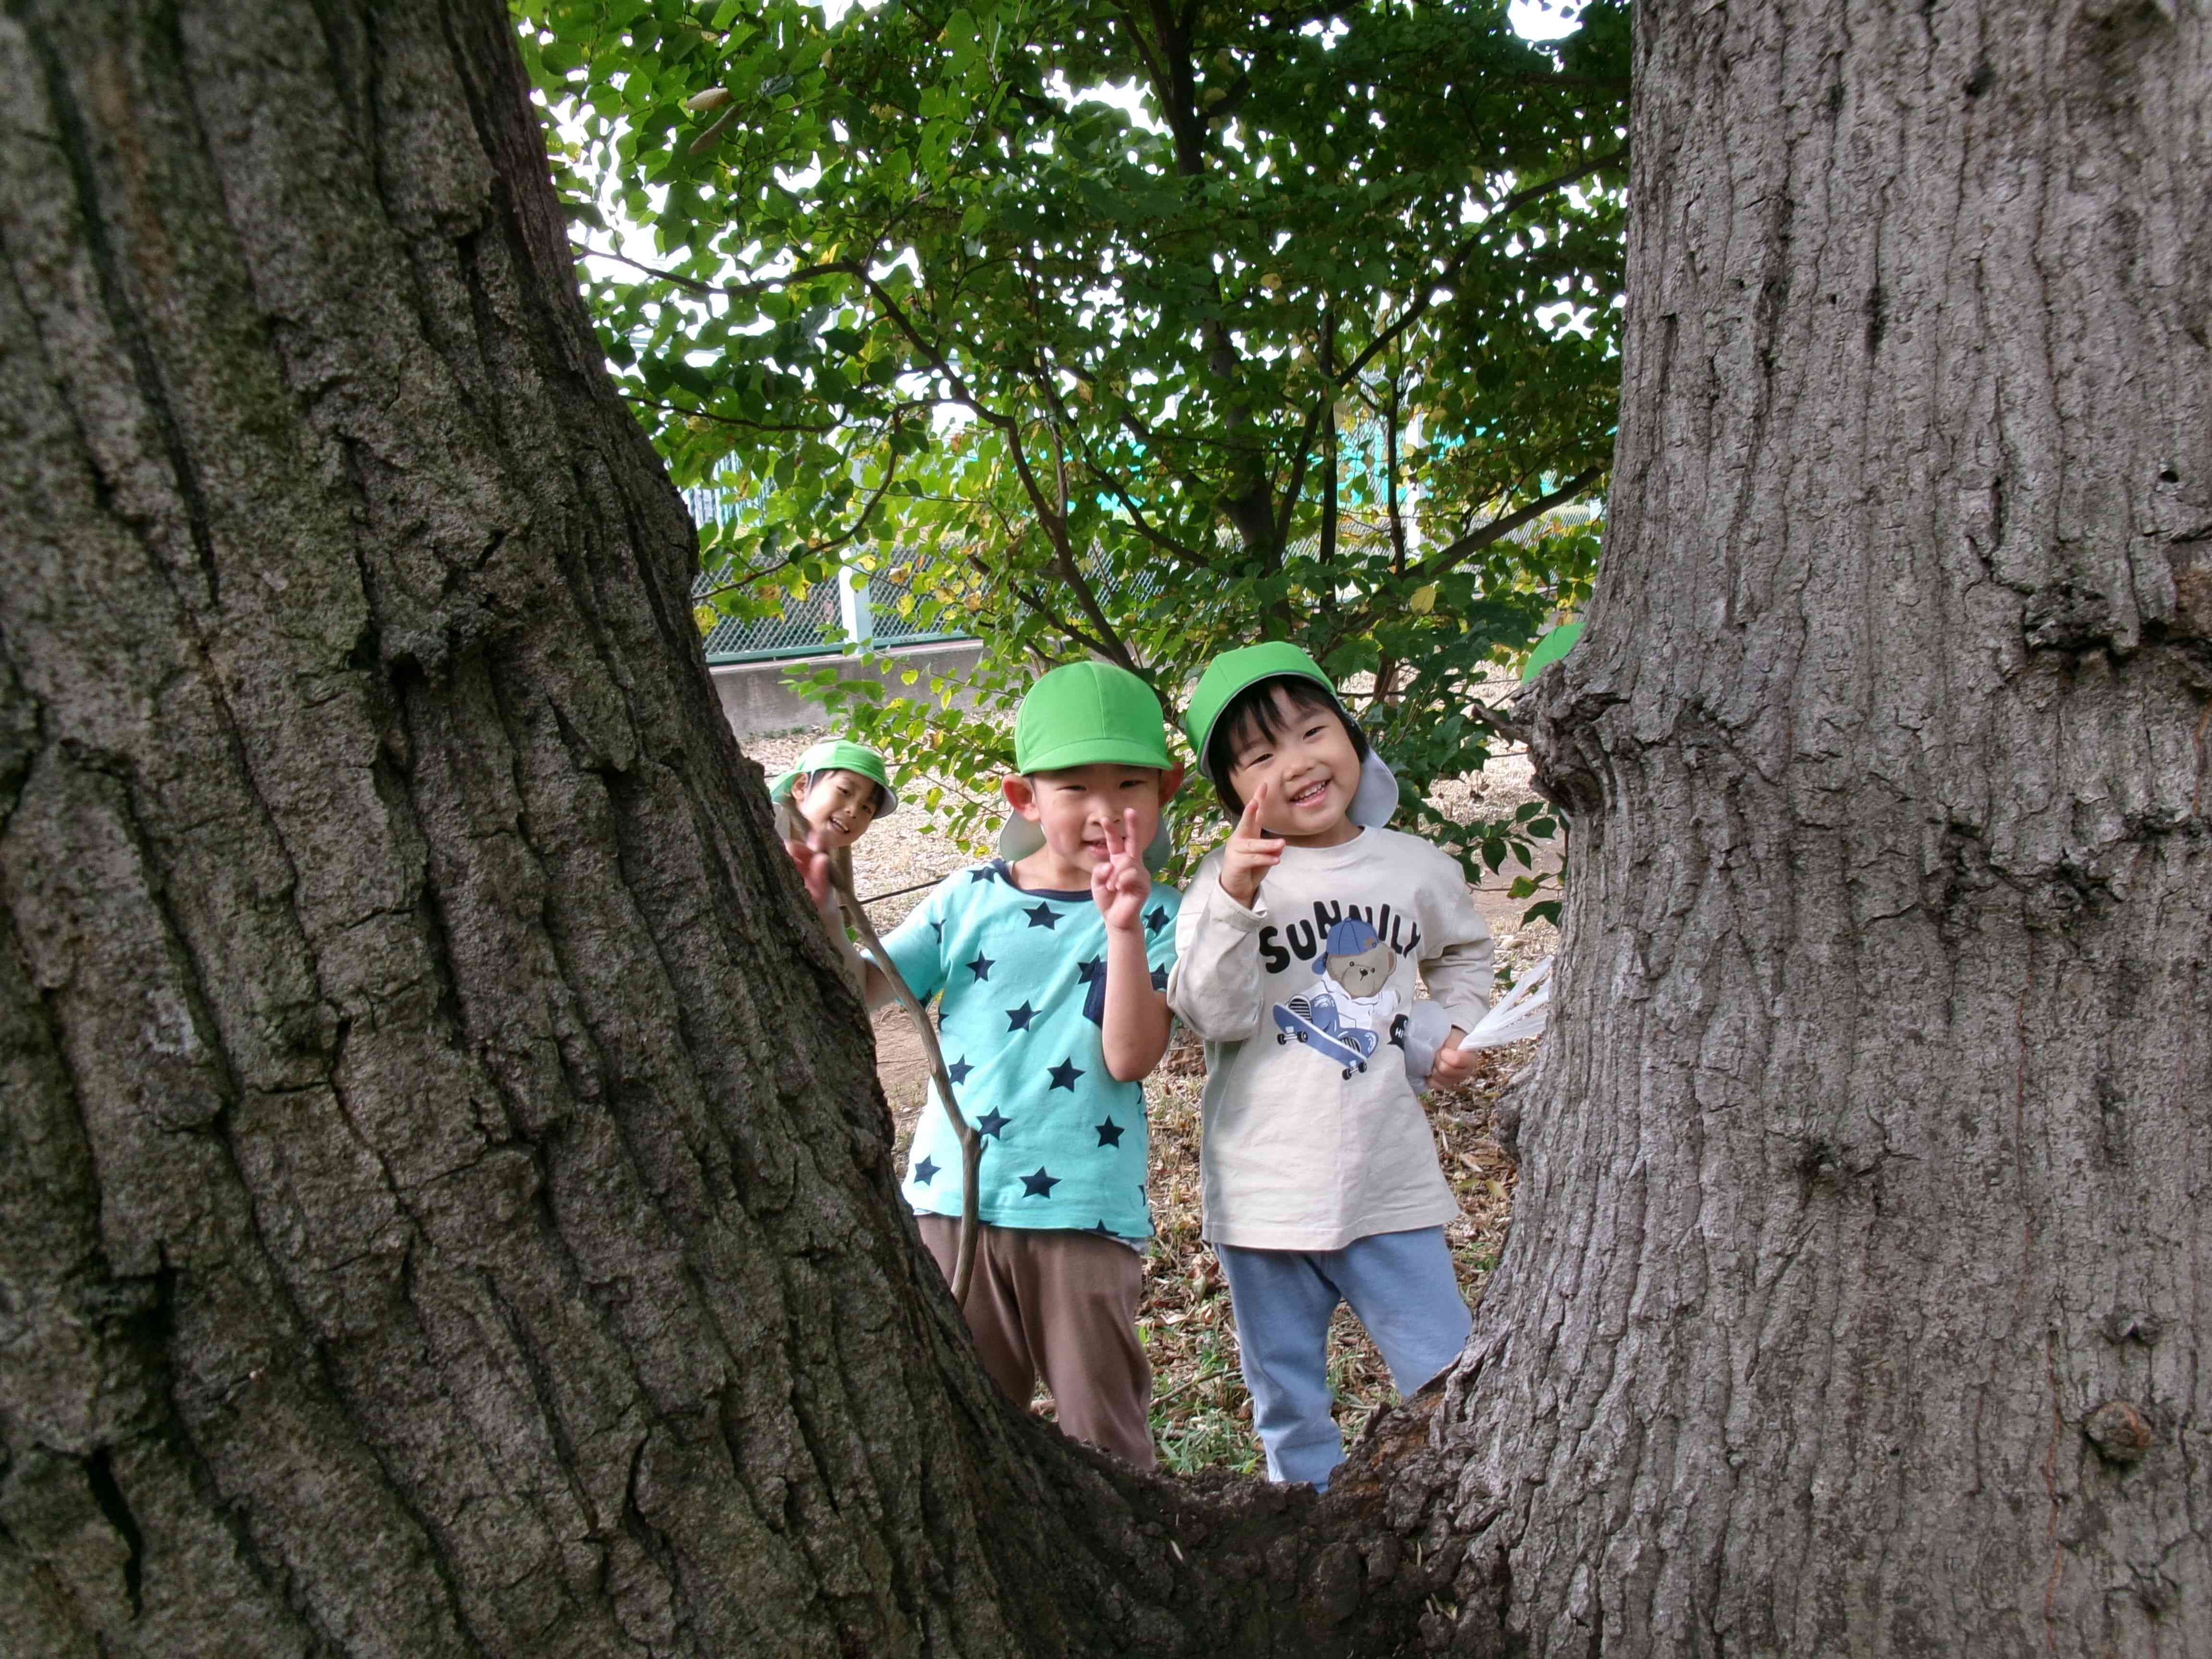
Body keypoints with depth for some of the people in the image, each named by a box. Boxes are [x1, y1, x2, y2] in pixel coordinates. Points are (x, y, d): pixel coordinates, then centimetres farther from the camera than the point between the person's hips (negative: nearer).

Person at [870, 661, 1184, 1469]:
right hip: (953, 1195, 3)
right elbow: (859, 989, 2)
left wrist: (1123, 930, -26)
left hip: (1083, 1210, -2)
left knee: (1104, 1437, 11)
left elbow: (1129, 1059, -16)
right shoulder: (970, 897, 3)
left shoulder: (1157, 916, -4)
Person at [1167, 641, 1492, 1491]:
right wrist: (1236, 901, -33)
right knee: (1288, 1404, 16)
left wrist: (1451, 1028, 7)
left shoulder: (1416, 867, 2)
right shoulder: (1230, 876, -9)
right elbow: (1213, 1015, -21)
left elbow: (1465, 951, 24)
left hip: (1389, 1185, 2)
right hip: (1264, 1191, -1)